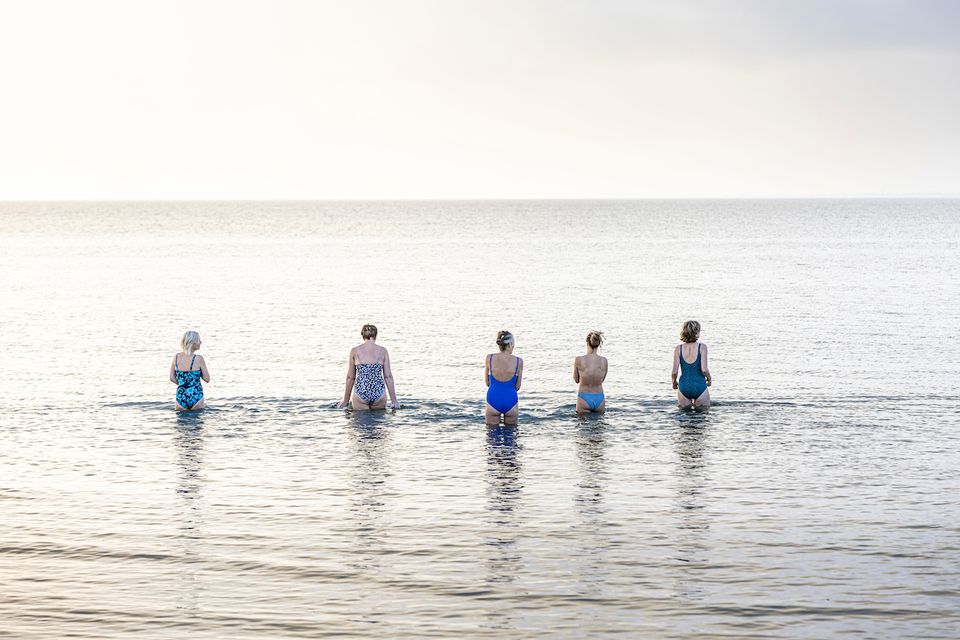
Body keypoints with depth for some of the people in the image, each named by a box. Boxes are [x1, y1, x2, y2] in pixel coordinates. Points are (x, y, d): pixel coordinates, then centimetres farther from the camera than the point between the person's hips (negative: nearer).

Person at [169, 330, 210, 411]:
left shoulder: (176, 357, 2)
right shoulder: (198, 359, -10)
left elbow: (172, 378, 7)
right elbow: (207, 379, -4)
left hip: (180, 399, 4)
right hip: (195, 397, -4)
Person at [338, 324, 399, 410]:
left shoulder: (354, 351, 3)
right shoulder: (383, 351, 3)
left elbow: (350, 377, 7)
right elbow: (388, 376, 2)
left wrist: (345, 400, 15)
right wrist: (394, 400, 5)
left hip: (360, 393, 0)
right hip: (378, 393, 0)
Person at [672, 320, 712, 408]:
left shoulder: (678, 348, -4)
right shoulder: (702, 347, -9)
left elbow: (674, 371, -6)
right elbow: (704, 370, -14)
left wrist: (674, 382, 13)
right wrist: (709, 379, 6)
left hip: (684, 387, 2)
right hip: (700, 387, -2)